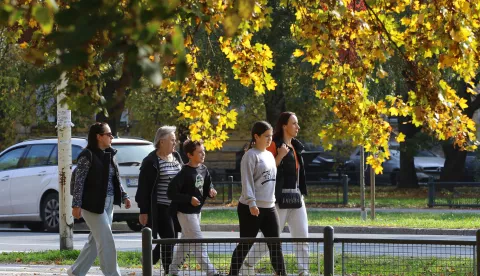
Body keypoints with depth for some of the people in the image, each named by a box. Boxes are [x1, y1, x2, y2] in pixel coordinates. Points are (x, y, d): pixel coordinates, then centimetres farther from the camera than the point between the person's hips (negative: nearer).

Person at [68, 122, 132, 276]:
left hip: (108, 204, 8)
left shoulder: (109, 155, 13)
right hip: (93, 204, -8)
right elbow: (79, 181, -13)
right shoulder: (88, 156, -11)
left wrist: (124, 196, 11)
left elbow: (116, 179, 20)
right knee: (106, 240, -8)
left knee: (96, 241, 11)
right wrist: (76, 205, -17)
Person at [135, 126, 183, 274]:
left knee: (172, 240, 10)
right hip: (160, 208, -7)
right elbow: (143, 188, -11)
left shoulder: (176, 157, 12)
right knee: (168, 239, -11)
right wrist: (144, 211, -14)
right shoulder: (151, 161, -10)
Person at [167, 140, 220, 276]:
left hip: (197, 211, 8)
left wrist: (211, 191, -6)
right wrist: (189, 199, -25)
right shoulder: (184, 173, -21)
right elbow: (171, 192, -22)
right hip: (186, 212, -8)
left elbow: (208, 184, 17)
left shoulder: (203, 169, 3)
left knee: (185, 242, 16)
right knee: (198, 243, -6)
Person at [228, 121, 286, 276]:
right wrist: (251, 203, -24)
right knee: (245, 245, -2)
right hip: (251, 208, -7)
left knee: (275, 244, 4)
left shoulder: (269, 155, 15)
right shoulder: (251, 155, -9)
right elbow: (247, 182, -16)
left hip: (269, 207, 7)